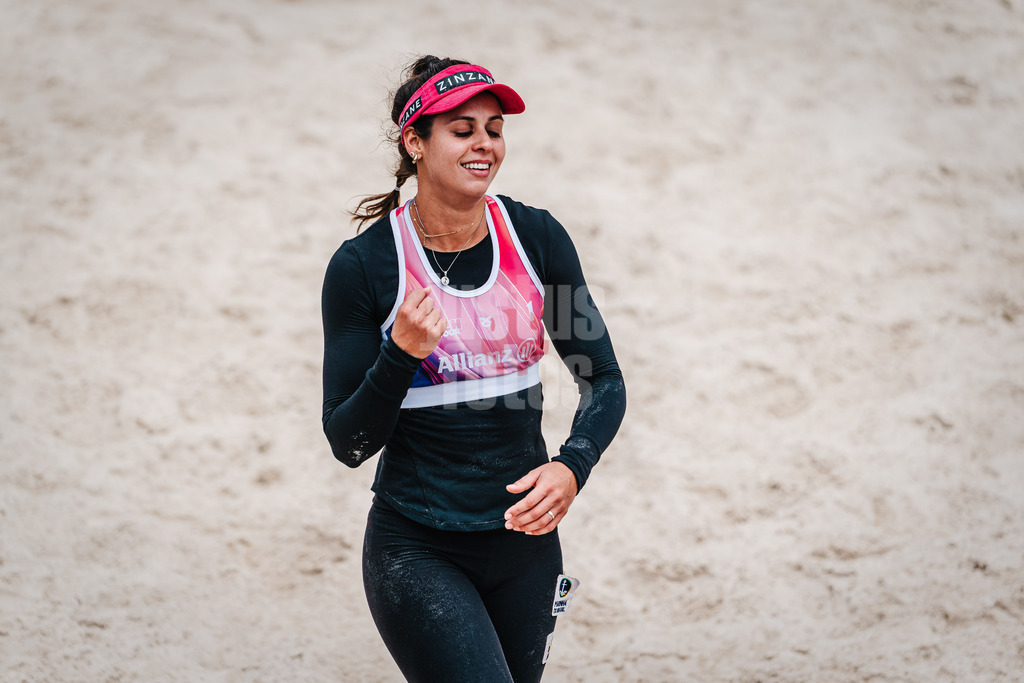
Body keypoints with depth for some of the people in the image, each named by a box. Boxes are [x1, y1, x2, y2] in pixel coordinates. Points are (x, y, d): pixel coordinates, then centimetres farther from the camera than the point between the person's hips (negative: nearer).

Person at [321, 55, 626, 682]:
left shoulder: (536, 238, -1)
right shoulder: (363, 265, -10)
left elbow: (605, 380, 5)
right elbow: (348, 443, -8)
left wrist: (572, 467, -14)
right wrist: (402, 353, -25)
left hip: (524, 539, 4)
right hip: (416, 552, -4)